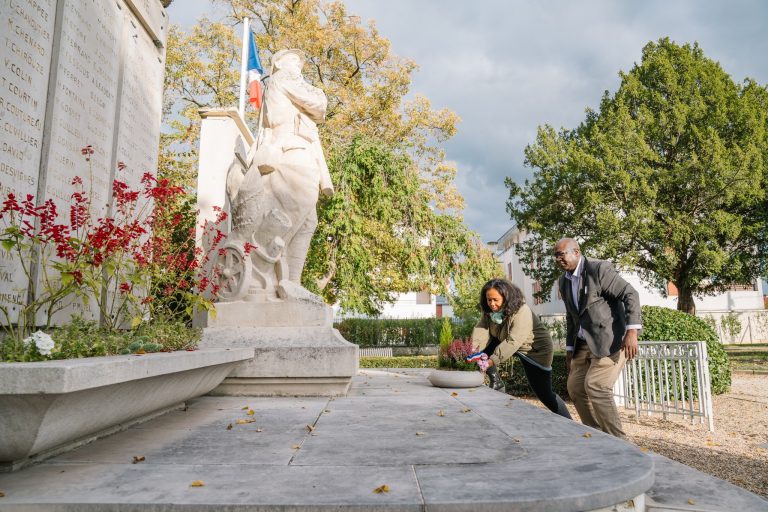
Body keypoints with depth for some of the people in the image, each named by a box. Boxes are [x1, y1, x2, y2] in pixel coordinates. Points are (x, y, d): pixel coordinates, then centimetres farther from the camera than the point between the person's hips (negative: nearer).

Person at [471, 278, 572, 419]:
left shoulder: (522, 312, -33)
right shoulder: (490, 311, -11)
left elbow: (513, 342, -40)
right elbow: (481, 329, -21)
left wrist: (492, 361, -47)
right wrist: (475, 350, -39)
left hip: (536, 351, -7)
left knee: (544, 393, -7)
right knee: (484, 348, -13)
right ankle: (496, 383, 3)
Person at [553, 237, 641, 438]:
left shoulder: (599, 268, -12)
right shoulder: (563, 281, 11)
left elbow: (631, 294, -16)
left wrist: (632, 331, -26)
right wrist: (570, 350, 17)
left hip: (610, 340, -8)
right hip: (584, 344, 8)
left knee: (595, 386, -16)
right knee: (575, 387, 6)